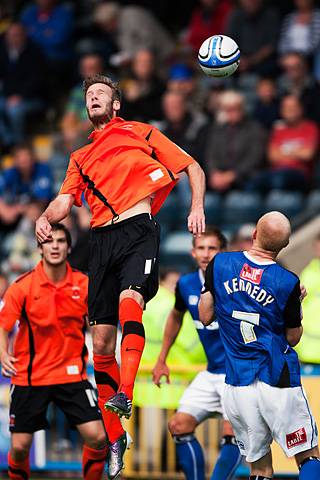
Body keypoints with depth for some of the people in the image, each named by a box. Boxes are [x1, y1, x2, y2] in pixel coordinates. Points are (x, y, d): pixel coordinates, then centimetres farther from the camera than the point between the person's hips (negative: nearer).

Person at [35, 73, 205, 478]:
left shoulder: (140, 133, 16)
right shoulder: (80, 158, 27)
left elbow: (192, 167, 15)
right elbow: (65, 200, 16)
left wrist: (197, 207, -1)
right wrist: (45, 217, -6)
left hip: (137, 229, -4)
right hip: (101, 240, 4)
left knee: (130, 300, -34)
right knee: (101, 343, -2)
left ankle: (124, 396, -49)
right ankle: (115, 438, 5)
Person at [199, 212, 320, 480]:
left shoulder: (220, 264, -4)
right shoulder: (287, 283, -11)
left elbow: (205, 317, 6)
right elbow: (293, 338, 1)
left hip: (237, 385, 3)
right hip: (278, 381, -3)